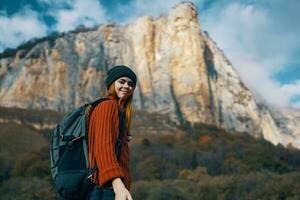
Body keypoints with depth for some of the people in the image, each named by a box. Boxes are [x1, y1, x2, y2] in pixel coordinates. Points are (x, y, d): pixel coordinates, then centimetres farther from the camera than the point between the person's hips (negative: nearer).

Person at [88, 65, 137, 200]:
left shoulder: (119, 109, 21)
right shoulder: (108, 106, -8)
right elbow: (103, 146, -22)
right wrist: (117, 184, -35)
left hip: (114, 186, 10)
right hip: (109, 188, -10)